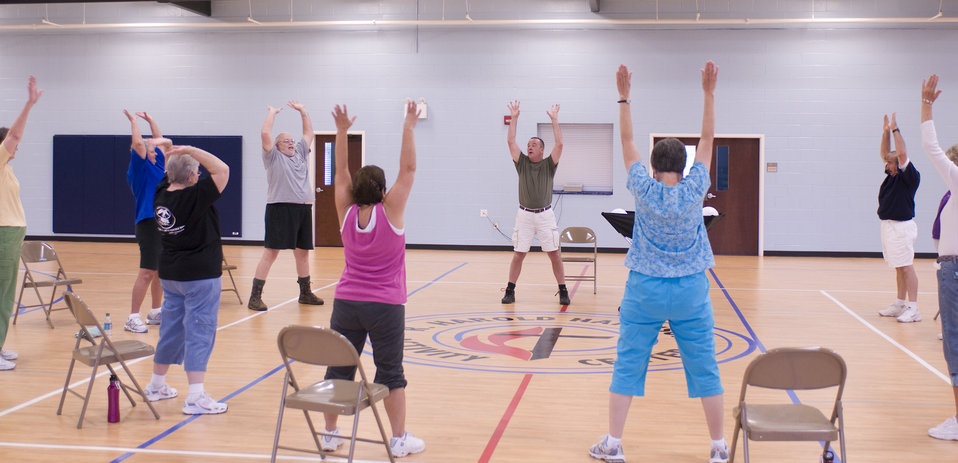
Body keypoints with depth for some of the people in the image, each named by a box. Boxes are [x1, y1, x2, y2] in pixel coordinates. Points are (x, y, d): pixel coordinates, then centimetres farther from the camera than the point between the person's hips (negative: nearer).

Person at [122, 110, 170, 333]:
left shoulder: (156, 163, 16)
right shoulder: (139, 167, -5)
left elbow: (161, 140, 28)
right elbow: (137, 143, -19)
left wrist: (150, 119, 27)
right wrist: (133, 120, -8)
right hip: (149, 223, -8)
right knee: (147, 272, -10)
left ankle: (156, 313, 23)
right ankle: (133, 318, -6)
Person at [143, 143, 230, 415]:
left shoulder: (161, 194, 2)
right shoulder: (195, 196, -20)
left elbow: (169, 174, 22)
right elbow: (222, 170, -21)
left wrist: (175, 153, 13)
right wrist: (190, 150, -19)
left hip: (170, 274, 8)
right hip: (201, 275, -8)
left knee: (171, 329, 19)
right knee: (199, 332, -4)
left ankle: (157, 385, 32)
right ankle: (196, 398, -6)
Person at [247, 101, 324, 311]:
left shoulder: (300, 154, 21)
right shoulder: (274, 157, 4)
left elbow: (309, 133, 28)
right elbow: (265, 133, -7)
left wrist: (302, 110, 26)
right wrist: (272, 112, 5)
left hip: (304, 208, 6)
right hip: (281, 209, -6)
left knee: (303, 252, 12)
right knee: (271, 252, -8)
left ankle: (305, 293, 24)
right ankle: (255, 297, -7)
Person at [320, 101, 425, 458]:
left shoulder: (347, 213, -3)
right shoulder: (390, 212, -11)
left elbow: (341, 172, 4)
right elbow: (408, 169, -10)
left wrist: (342, 131, 3)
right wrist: (408, 128, -8)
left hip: (346, 303, 3)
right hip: (385, 307, -3)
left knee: (339, 368, 10)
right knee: (390, 373, 3)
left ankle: (330, 434, 18)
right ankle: (400, 440, 8)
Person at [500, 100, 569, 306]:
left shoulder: (549, 164, 3)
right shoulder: (522, 163, 7)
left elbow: (559, 144, -9)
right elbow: (511, 141, -2)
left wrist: (554, 119, -8)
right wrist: (514, 118, -4)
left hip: (545, 214, -1)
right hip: (524, 214, 1)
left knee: (554, 254, 0)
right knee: (518, 254, 3)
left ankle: (563, 291, 7)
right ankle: (510, 291, 11)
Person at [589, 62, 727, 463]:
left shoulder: (644, 189, -6)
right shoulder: (694, 190, -7)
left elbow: (627, 141, 1)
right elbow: (707, 140, 1)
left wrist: (624, 97, 5)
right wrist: (709, 93, 3)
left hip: (644, 291, 0)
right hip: (690, 293, 1)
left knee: (627, 366, 5)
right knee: (704, 369, 7)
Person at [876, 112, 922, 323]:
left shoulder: (910, 177, -9)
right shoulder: (892, 175, 12)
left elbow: (902, 153, -20)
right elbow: (885, 154, 21)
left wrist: (896, 130, -14)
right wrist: (886, 132, 13)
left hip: (901, 227, -9)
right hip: (889, 225, 9)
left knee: (906, 267, -9)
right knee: (899, 268, 13)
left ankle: (913, 308, -10)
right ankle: (900, 304, 19)